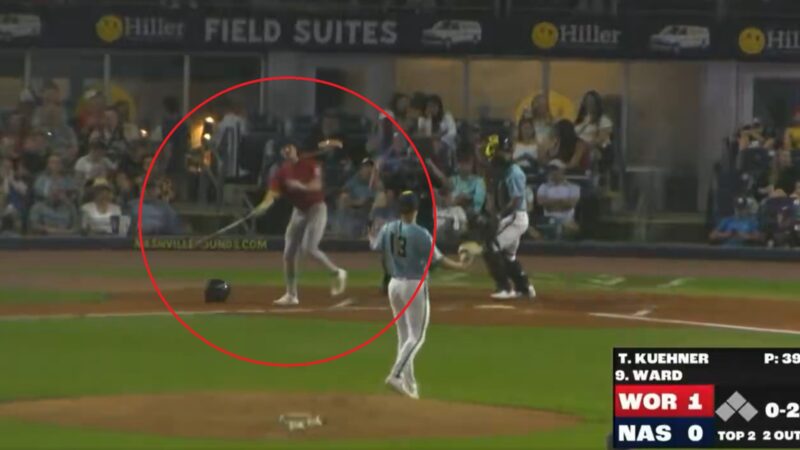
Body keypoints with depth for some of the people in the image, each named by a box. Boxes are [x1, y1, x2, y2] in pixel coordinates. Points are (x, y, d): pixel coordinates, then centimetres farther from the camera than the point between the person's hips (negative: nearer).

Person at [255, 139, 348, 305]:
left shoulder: (309, 163, -9)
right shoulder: (281, 173, -2)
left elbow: (317, 185, -18)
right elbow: (272, 194, -15)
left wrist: (301, 186, -37)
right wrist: (264, 205, -37)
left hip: (317, 209, -5)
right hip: (299, 211, 5)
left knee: (309, 248, -20)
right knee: (289, 253, 3)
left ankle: (337, 272, 2)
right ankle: (291, 294, 13)